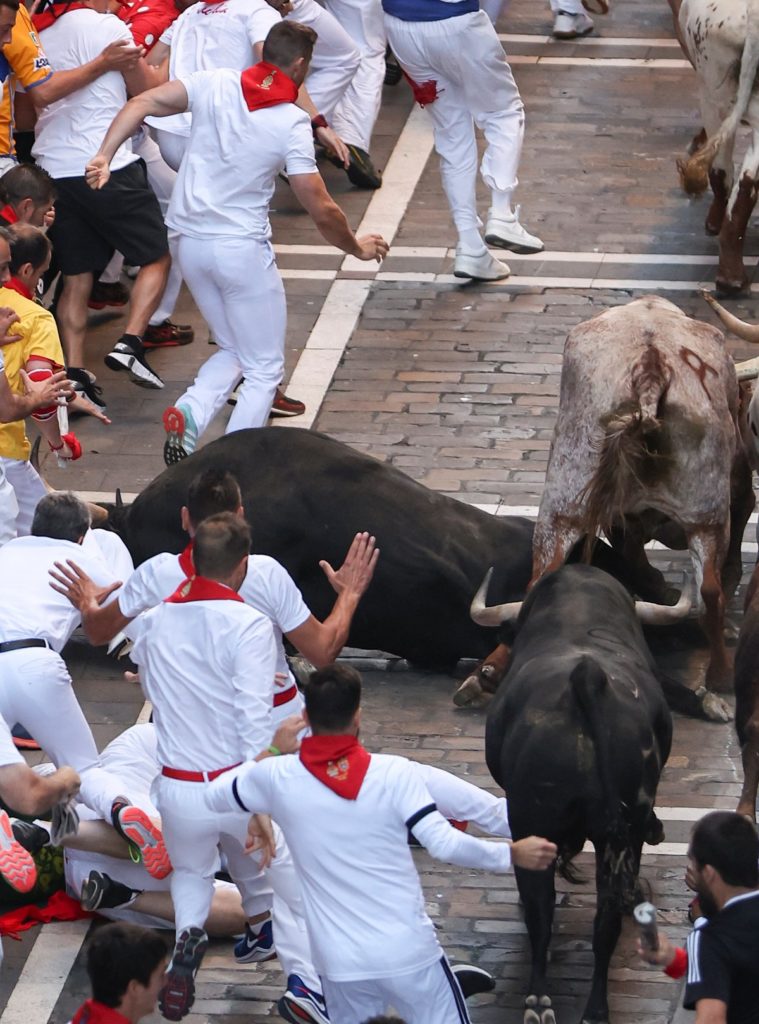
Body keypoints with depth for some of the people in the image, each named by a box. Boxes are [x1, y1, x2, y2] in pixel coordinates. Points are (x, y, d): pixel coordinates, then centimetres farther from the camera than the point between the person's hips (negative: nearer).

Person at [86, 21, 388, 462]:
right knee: (264, 369, 8)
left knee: (234, 352, 22)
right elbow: (322, 210, -9)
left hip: (191, 243, 5)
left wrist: (104, 156, -8)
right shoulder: (293, 124, -11)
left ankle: (189, 414, -4)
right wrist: (358, 247, 8)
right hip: (243, 249, -5)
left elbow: (143, 104, -8)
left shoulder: (214, 84, -1)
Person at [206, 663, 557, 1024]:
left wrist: (270, 751, 26)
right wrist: (512, 854, 0)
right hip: (407, 951, -2)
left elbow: (212, 796, 13)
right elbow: (444, 844, -14)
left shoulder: (277, 777, -5)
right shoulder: (393, 773, -10)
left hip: (340, 963, 2)